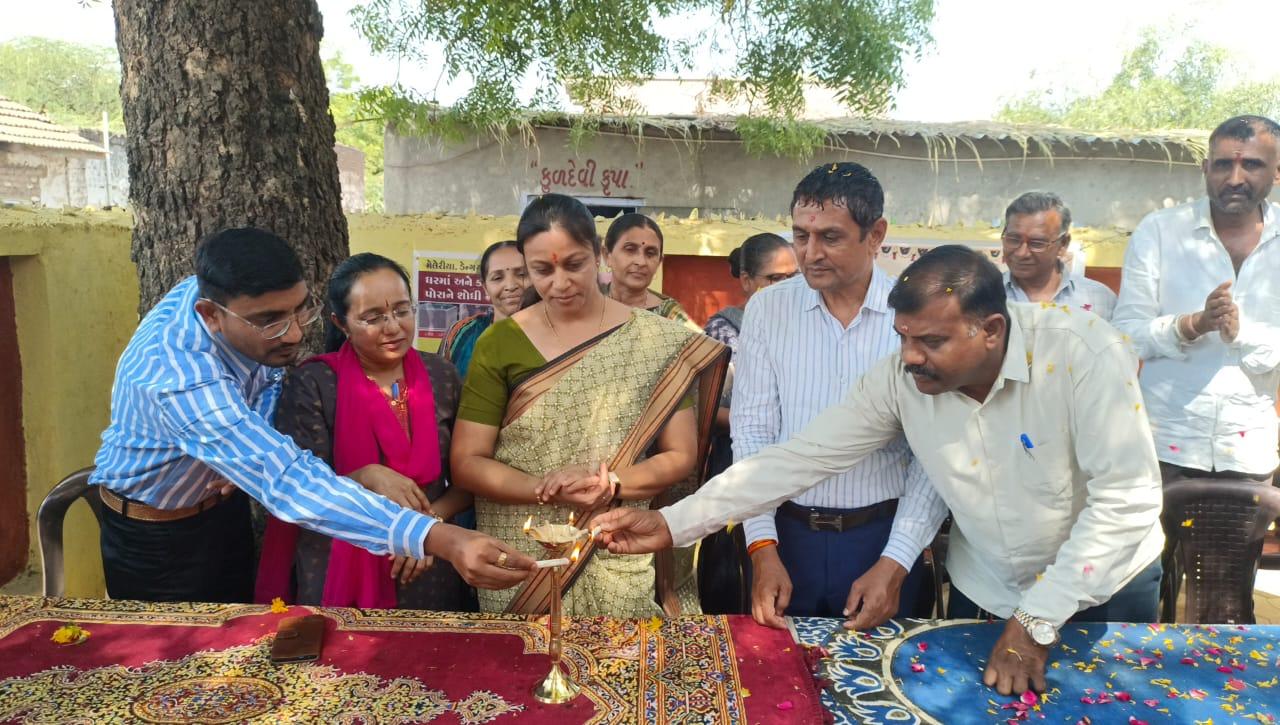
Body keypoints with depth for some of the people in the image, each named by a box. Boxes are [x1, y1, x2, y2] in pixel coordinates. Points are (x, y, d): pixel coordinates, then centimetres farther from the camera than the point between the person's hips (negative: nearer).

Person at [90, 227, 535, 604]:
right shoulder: (178, 378, -40)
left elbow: (270, 373, 0)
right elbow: (291, 484, -49)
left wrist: (255, 454, -22)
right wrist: (439, 539, -60)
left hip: (223, 503, 6)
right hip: (153, 534, -6)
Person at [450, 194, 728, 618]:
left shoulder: (657, 342, -2)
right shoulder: (499, 344, -2)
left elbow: (682, 456, -2)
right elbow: (466, 464, -3)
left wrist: (608, 485, -19)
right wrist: (545, 490, -19)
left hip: (625, 567, 0)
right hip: (520, 569, 1)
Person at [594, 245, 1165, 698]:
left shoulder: (1085, 354, -29)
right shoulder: (899, 379, -19)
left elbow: (1127, 499, -26)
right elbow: (800, 458, -18)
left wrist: (1038, 620, -26)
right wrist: (673, 524, -24)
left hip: (1104, 586, -2)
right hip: (984, 594, 3)